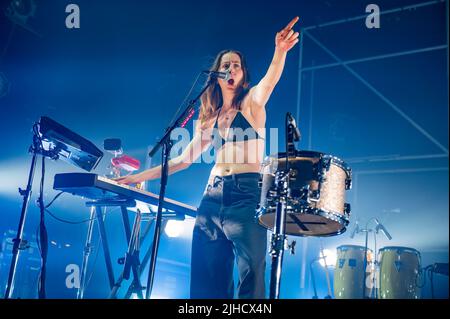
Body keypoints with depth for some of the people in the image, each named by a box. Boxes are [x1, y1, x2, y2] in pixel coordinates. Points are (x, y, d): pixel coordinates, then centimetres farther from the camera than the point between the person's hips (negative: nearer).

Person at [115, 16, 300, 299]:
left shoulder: (252, 102, 5)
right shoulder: (210, 117, 19)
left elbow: (270, 80, -18)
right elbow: (185, 158, 20)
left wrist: (280, 51, -39)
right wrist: (142, 175, 17)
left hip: (247, 193, -5)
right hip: (213, 196, 5)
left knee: (251, 274, -14)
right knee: (206, 277, 2)